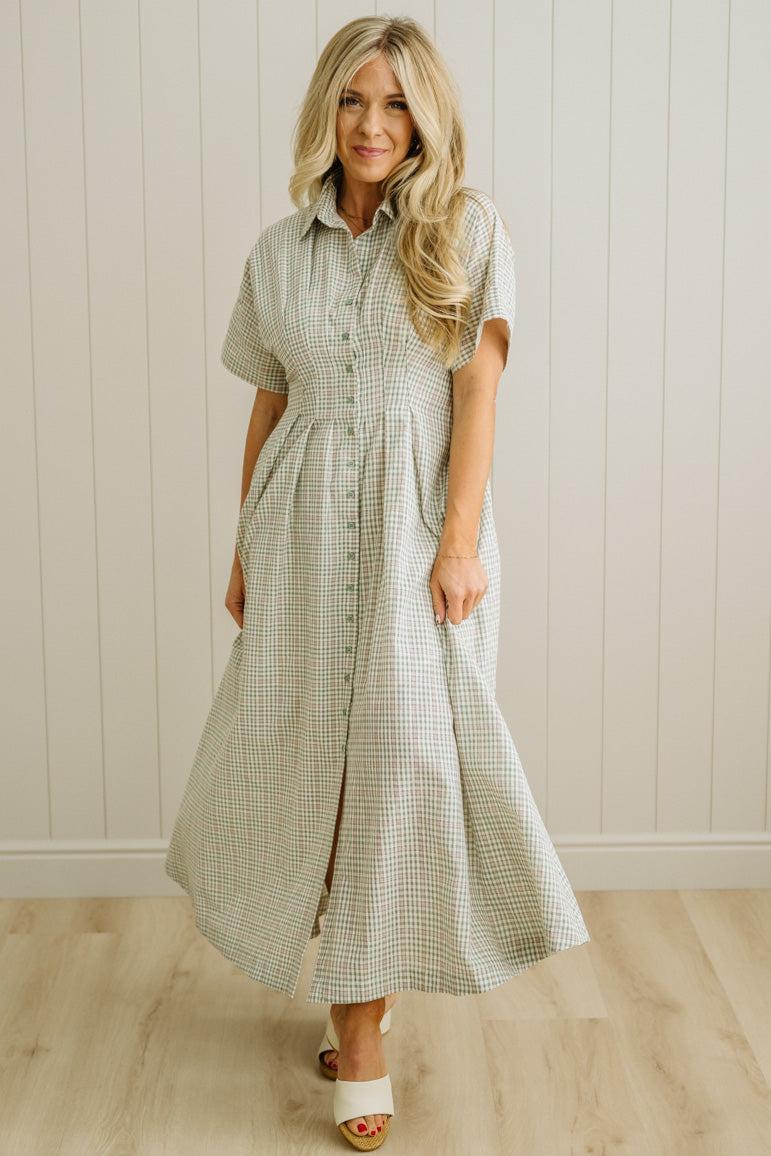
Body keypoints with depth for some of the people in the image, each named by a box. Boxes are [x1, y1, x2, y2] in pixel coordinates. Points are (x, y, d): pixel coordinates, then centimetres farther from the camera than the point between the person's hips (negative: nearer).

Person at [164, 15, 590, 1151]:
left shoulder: (467, 229, 1)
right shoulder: (279, 249, 9)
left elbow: (478, 390, -6)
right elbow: (266, 408, 12)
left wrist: (461, 541, -14)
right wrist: (245, 550, 12)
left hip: (419, 521, -3)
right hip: (305, 527, 3)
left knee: (402, 750, -5)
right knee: (301, 748, 6)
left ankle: (360, 1021, 9)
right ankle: (360, 991, 29)